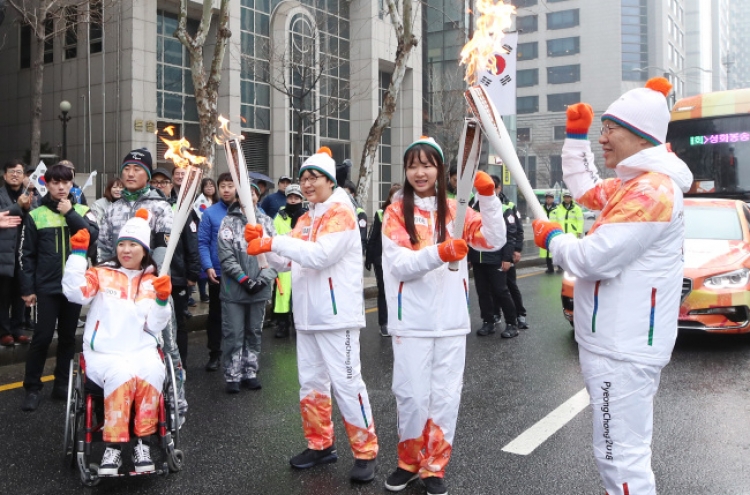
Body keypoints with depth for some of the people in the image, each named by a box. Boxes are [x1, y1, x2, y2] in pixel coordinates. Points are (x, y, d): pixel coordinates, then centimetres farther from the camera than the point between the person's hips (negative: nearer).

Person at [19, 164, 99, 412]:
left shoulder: (83, 211, 4)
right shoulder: (36, 215, 0)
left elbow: (93, 236, -14)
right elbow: (27, 255, 0)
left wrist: (70, 213, -14)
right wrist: (27, 288, -3)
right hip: (47, 287, -2)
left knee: (68, 337, 11)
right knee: (42, 337, -1)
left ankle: (62, 383, 22)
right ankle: (32, 388, 11)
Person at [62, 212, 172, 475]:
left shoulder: (153, 281, 12)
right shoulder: (101, 274, 10)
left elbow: (155, 326, 5)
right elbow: (75, 292, -10)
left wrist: (162, 300, -12)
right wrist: (78, 253, -12)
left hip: (142, 349, 1)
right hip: (104, 351, -1)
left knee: (151, 375, -32)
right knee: (122, 375, -33)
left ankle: (143, 443, -20)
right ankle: (114, 446, -23)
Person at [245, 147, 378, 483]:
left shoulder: (341, 213, -9)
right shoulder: (305, 219, 16)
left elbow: (321, 255, -23)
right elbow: (285, 262, 12)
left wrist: (273, 242, -21)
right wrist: (263, 243, -6)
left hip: (337, 314, -8)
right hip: (307, 314, 8)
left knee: (346, 382, -6)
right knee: (311, 381, 14)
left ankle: (366, 452, 6)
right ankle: (320, 445, 28)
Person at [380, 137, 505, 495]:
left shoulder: (454, 209, 8)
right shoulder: (396, 212, 0)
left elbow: (494, 241, -2)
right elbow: (399, 265, -11)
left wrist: (488, 197, -14)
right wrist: (438, 253, -27)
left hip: (451, 319, 2)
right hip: (412, 322, -2)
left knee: (446, 397, 7)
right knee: (413, 396, 3)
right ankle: (409, 462, 26)